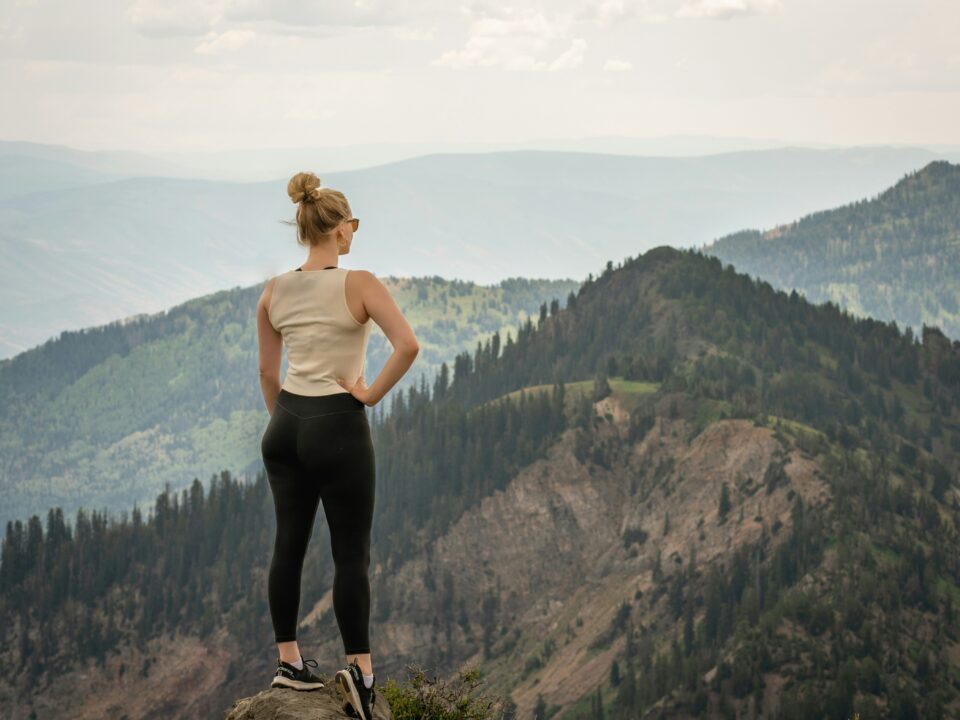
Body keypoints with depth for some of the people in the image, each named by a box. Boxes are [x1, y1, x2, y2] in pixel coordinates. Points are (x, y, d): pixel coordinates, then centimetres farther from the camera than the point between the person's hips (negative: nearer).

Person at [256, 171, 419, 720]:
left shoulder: (275, 291, 4)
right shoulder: (358, 284, -13)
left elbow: (267, 373, 11)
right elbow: (409, 345, -25)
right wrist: (374, 393, -12)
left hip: (287, 425, 6)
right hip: (338, 428, -6)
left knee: (290, 544, 12)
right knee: (351, 553, 0)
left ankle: (289, 661, 18)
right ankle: (360, 671, -3)